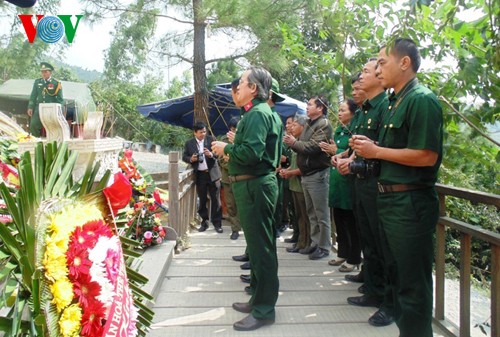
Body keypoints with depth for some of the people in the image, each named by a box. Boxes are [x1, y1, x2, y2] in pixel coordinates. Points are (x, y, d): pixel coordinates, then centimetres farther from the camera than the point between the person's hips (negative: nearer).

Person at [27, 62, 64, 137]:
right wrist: (30, 107, 6)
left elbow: (60, 99, 1)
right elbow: (33, 95, 14)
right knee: (33, 125, -7)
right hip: (39, 108, 3)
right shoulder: (37, 82, 11)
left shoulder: (56, 83, 0)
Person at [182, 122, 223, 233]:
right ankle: (204, 222, 21)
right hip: (200, 175, 1)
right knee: (202, 200, 10)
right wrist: (191, 159, -15)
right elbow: (184, 157, 6)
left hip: (212, 173, -1)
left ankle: (217, 223, 9)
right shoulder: (189, 143, 2)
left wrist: (211, 154, -24)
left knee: (215, 199, 2)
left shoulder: (211, 139, 0)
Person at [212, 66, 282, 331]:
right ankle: (259, 298, 30)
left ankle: (265, 309, 4)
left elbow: (251, 151, -26)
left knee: (260, 246, -4)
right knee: (258, 243, 18)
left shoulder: (257, 113, -15)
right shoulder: (258, 112, 17)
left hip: (255, 185, -11)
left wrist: (226, 148, -11)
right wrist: (233, 146, 12)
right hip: (255, 184, 11)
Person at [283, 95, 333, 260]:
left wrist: (294, 142, -10)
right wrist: (293, 143, -3)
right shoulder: (309, 124, 18)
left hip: (318, 174, -9)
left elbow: (313, 147, -21)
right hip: (306, 174, 9)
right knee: (312, 213, 14)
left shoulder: (324, 125, -10)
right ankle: (315, 243, 23)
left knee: (321, 214, -1)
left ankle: (324, 247, 6)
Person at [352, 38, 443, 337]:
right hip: (391, 200, 10)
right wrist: (370, 148, 4)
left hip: (411, 203, -10)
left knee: (413, 284, 0)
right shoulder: (396, 102, 16)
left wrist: (376, 151, -15)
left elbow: (426, 155, -23)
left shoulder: (422, 100, -14)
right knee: (398, 275, 20)